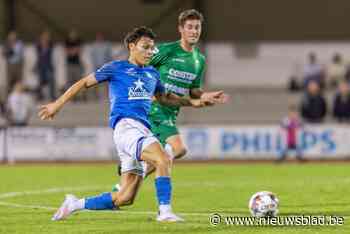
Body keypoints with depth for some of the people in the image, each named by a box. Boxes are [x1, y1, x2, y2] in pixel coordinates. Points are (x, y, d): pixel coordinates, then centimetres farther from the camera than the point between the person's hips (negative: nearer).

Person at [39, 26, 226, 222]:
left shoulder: (152, 74, 23)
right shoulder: (117, 68, 6)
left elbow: (164, 97, 38)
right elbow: (84, 83, 11)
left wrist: (195, 102, 29)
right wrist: (58, 104, 10)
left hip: (143, 130, 7)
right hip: (126, 125, -7)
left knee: (125, 198, 3)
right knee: (163, 159, -31)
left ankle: (75, 204, 18)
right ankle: (165, 212, -29)